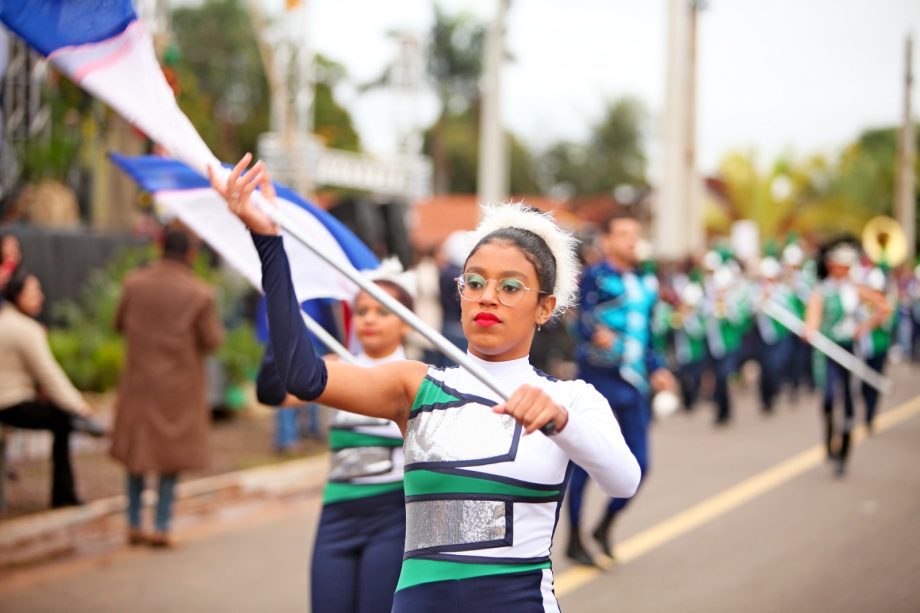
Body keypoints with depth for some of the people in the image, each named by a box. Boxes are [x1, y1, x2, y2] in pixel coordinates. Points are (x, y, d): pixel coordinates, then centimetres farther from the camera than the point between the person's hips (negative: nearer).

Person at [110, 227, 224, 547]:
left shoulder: (135, 283, -6)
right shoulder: (199, 293, -14)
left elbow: (120, 323, 6)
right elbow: (212, 340, -9)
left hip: (139, 379, 3)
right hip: (179, 383, -2)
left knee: (136, 450, 16)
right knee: (171, 454, 9)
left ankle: (134, 524, 18)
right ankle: (162, 527, 6)